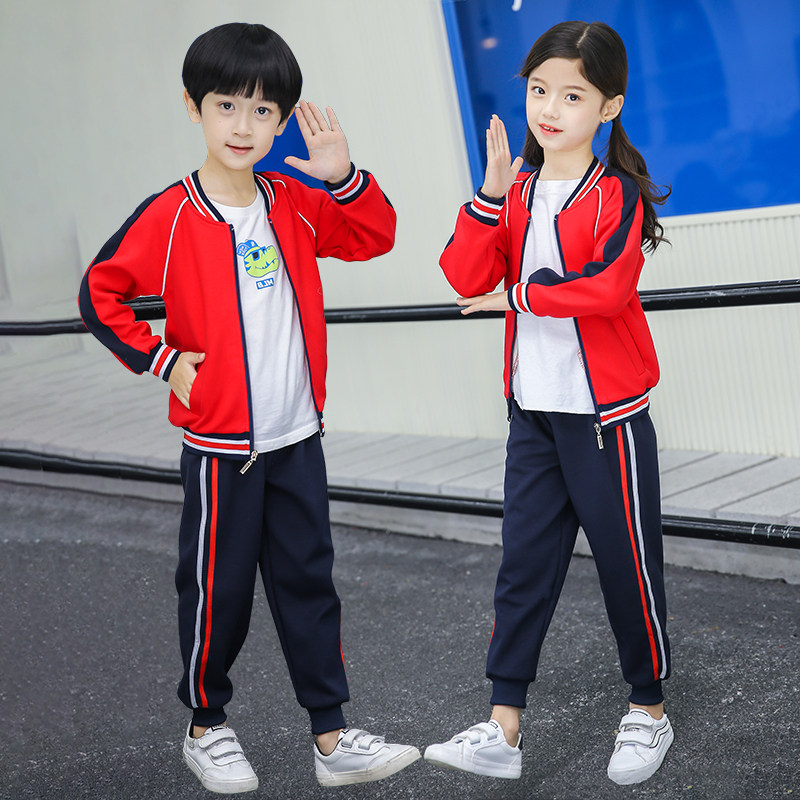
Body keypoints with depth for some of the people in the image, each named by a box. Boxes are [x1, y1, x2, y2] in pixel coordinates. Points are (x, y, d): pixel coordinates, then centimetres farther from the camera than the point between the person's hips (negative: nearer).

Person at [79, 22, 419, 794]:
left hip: (297, 439, 5)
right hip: (219, 442, -4)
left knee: (309, 583, 9)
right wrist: (162, 360, -10)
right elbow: (99, 293, -4)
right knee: (217, 587, 6)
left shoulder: (295, 206, 3)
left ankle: (331, 737, 16)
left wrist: (345, 177, -9)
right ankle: (206, 726, 26)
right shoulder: (168, 217, -10)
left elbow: (375, 236, 8)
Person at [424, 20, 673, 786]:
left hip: (606, 414, -5)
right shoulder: (517, 193, 7)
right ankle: (502, 731, 10)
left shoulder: (617, 194, -9)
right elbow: (466, 279, -5)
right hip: (532, 410, 5)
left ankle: (648, 712, 24)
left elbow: (607, 289, -23)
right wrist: (491, 193, -15)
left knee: (627, 563, 6)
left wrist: (517, 296, -15)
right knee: (523, 566, 6)